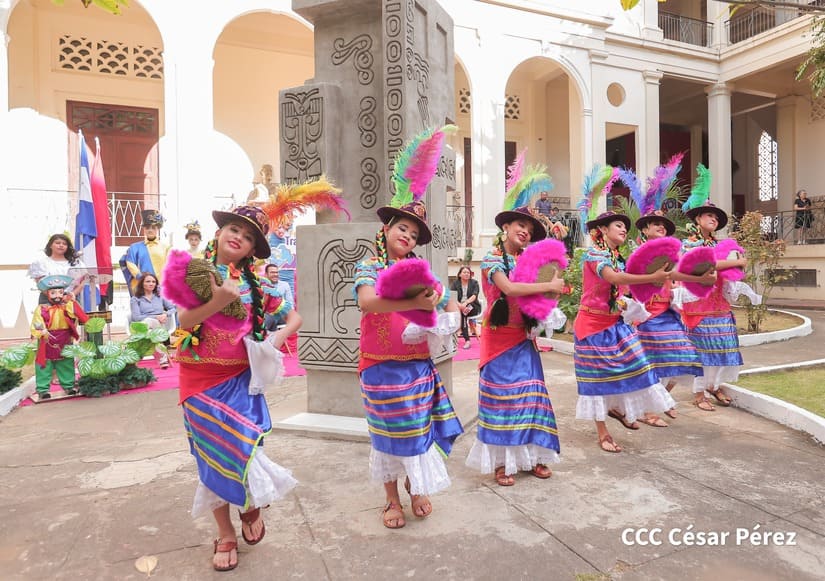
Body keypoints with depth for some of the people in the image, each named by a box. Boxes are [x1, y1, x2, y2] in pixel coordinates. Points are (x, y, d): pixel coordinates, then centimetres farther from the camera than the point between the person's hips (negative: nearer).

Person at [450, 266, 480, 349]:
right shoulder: (455, 283, 6)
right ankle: (467, 340, -31)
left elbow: (474, 296, -12)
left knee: (462, 311, -31)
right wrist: (459, 304, -25)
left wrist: (465, 303, -29)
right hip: (460, 306, 1)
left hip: (473, 306, -1)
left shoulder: (474, 283, 3)